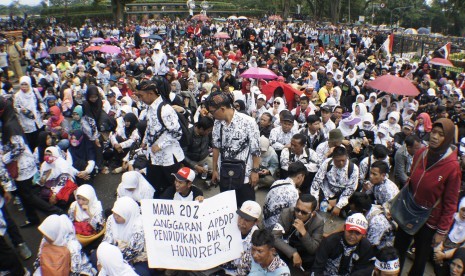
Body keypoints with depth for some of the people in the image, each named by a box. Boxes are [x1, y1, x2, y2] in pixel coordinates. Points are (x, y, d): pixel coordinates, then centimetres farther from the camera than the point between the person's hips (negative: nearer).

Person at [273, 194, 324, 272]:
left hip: (304, 252, 1)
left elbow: (313, 250, -24)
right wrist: (293, 253, -36)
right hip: (286, 247, -1)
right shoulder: (286, 213, -22)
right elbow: (275, 237, -27)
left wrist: (303, 232, -40)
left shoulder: (318, 222, -21)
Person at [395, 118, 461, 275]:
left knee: (420, 260, 16)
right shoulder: (420, 154, -5)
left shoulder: (452, 167, -19)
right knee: (397, 252, 17)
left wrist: (442, 231, -10)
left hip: (428, 222, -4)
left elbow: (450, 203, -13)